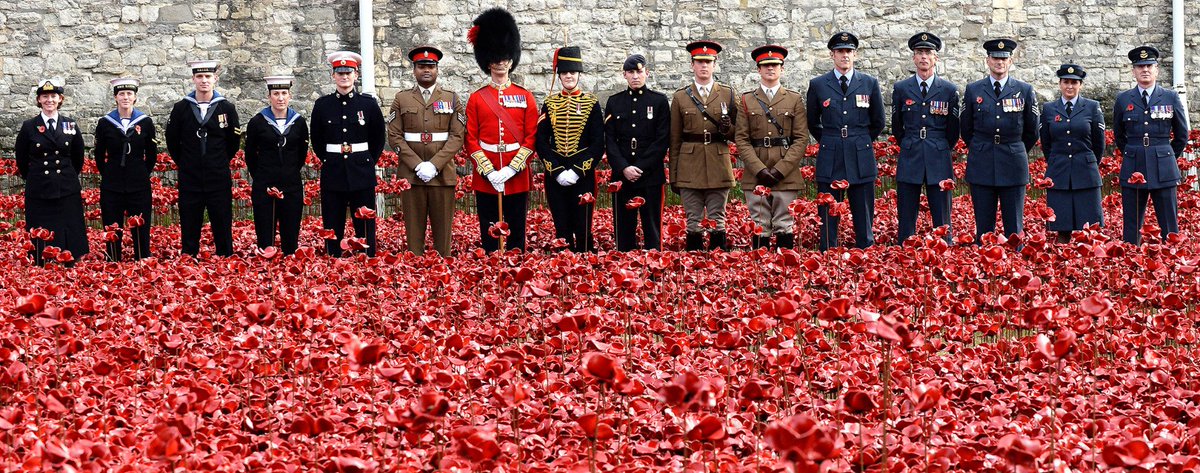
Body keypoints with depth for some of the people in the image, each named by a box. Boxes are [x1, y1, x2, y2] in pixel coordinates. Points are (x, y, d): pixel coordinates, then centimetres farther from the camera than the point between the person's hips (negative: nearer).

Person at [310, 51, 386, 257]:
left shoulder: (369, 104, 2)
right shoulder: (322, 105, 4)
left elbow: (379, 139, 13)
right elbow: (316, 141, 15)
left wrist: (368, 162, 10)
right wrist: (328, 161, 10)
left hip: (362, 175, -1)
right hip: (332, 174, 1)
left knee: (365, 226, 0)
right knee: (332, 230, 3)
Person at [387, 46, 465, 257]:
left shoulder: (452, 99, 7)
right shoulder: (401, 99, 7)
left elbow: (457, 137, 0)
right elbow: (394, 137, 1)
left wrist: (434, 165, -12)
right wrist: (417, 165, -10)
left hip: (442, 174, 0)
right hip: (411, 174, 0)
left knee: (443, 231, 0)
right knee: (413, 230, 0)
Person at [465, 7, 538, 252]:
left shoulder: (525, 97, 5)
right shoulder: (476, 99, 4)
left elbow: (531, 138, 0)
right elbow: (471, 140, 0)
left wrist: (511, 170, -12)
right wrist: (489, 172, -12)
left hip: (517, 179, 0)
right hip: (485, 180, 0)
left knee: (517, 237, 5)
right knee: (489, 237, 4)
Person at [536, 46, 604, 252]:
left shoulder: (592, 104, 2)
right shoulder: (549, 104, 6)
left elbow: (598, 144, -2)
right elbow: (541, 142, 3)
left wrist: (577, 171, -11)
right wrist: (557, 171, -9)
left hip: (583, 175, -2)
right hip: (555, 176, 2)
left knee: (583, 228, -1)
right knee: (561, 228, 4)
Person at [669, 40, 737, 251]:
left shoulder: (728, 94, 8)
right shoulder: (680, 97, 8)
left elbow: (736, 136, 12)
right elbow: (675, 141, 9)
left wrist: (728, 129, -12)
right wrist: (673, 176, 5)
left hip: (718, 168, 0)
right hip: (690, 169, 0)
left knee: (718, 223, 1)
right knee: (693, 223, 2)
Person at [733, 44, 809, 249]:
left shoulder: (795, 100, 8)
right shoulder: (746, 100, 9)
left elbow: (801, 139, 2)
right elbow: (741, 140, 3)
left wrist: (780, 170, -10)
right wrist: (759, 170, -10)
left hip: (786, 175, 0)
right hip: (755, 176, 0)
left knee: (785, 227, -1)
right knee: (760, 228, 0)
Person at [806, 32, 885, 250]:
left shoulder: (870, 83, 7)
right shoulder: (817, 85, 5)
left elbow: (878, 123, 16)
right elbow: (812, 123, 16)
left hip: (861, 161, 0)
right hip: (830, 161, 0)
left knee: (864, 220, 3)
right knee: (828, 220, -1)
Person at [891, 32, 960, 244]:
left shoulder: (949, 90, 4)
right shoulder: (901, 89, 7)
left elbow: (953, 131, 12)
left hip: (939, 163, -1)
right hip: (909, 162, 1)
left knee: (942, 223, 1)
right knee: (906, 222, 1)